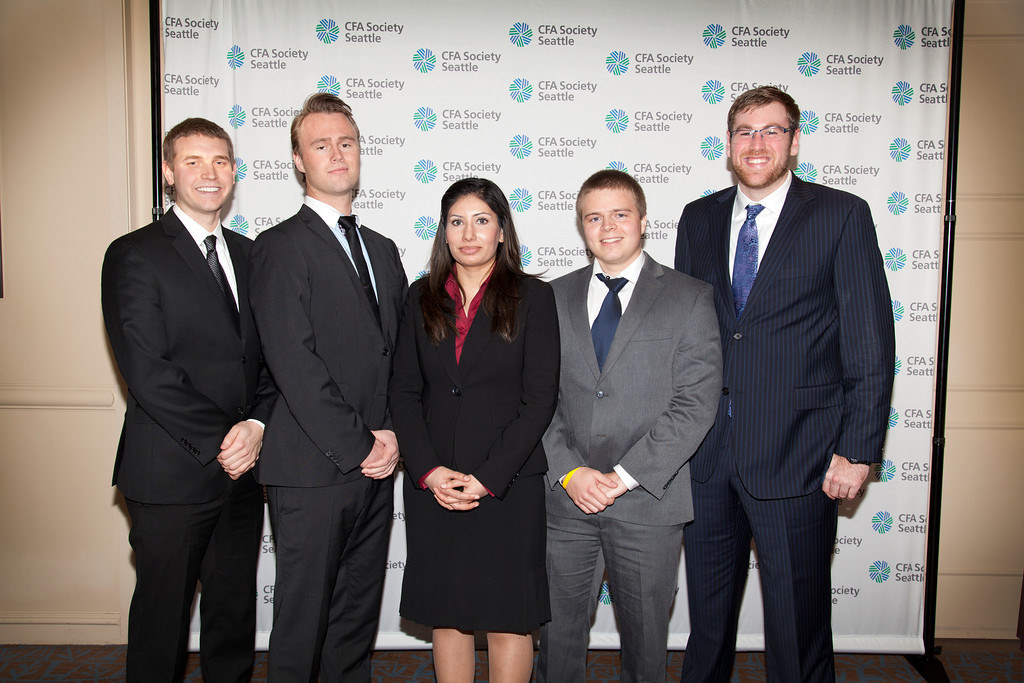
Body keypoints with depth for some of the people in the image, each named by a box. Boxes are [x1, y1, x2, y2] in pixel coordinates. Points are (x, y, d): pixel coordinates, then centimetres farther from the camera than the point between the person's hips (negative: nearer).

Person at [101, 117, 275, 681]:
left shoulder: (247, 254, 12)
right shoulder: (133, 255, -7)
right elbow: (148, 373, -15)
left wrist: (257, 426, -8)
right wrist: (219, 442, -14)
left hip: (241, 468, 6)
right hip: (171, 476, -5)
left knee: (235, 611, 17)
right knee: (163, 613, 10)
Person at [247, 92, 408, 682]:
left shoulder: (383, 250, 15)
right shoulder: (281, 247, -6)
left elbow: (399, 354, 13)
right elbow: (294, 363, -15)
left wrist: (392, 434, -1)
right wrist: (359, 447, -13)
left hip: (376, 467, 6)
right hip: (313, 472, -6)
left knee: (358, 621, 17)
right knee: (303, 620, 7)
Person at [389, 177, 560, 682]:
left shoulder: (533, 297, 0)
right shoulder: (422, 298, 9)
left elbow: (540, 398, -6)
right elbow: (404, 392, 5)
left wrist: (488, 478, -12)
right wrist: (429, 470, -8)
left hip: (508, 484, -2)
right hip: (432, 484, 3)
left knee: (508, 617, 6)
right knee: (445, 614, 12)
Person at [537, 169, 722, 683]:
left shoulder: (690, 299, -1)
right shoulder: (555, 298, 8)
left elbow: (696, 404, -9)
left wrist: (624, 476, -14)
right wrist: (570, 472, -9)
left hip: (648, 502, -2)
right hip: (565, 500, 2)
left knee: (645, 636, 14)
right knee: (558, 630, 13)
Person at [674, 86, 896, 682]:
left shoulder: (842, 215, -3)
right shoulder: (699, 219, 9)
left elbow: (871, 343, -5)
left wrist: (858, 450, -9)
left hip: (797, 456, -3)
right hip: (706, 454, 4)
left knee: (798, 626, 10)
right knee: (707, 616, 18)